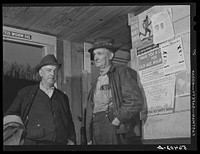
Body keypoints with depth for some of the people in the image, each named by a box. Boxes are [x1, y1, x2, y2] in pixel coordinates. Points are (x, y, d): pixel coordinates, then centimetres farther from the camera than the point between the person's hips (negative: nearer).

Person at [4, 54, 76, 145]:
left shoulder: (63, 97, 21)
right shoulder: (25, 93, 13)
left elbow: (70, 124, 24)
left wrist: (71, 140, 10)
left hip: (60, 143, 3)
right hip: (32, 142, -3)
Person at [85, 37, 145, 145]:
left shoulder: (122, 72, 1)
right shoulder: (96, 83, 22)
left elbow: (136, 102, -12)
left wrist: (115, 121, -15)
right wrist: (89, 139, 10)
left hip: (120, 135, -6)